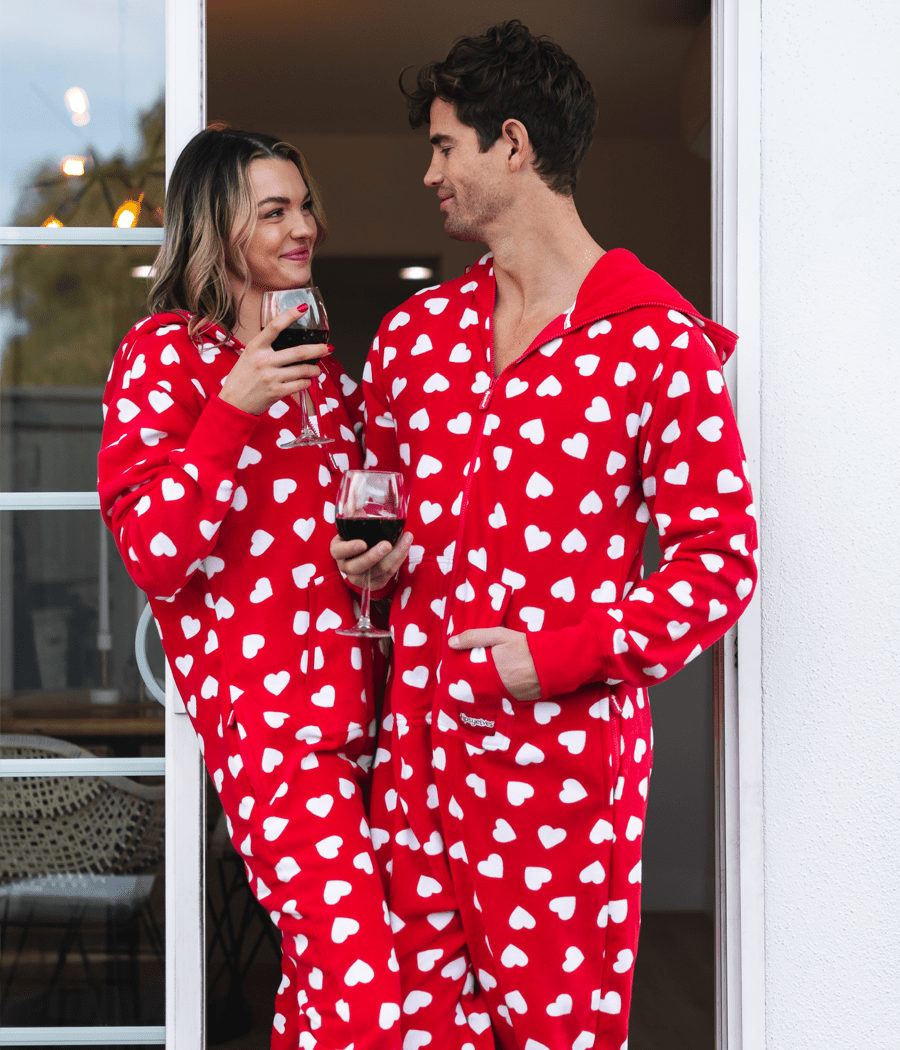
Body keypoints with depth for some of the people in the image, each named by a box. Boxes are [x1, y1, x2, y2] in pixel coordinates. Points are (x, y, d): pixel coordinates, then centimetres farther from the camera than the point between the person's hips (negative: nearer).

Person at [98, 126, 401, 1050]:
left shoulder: (319, 361, 19)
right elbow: (155, 557, -14)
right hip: (263, 707, -7)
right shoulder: (165, 355, -4)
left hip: (356, 692, 7)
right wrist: (233, 407, -20)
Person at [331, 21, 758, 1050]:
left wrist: (562, 654, -17)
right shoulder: (416, 330, 12)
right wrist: (377, 551, 4)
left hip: (565, 746, -5)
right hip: (418, 733, 6)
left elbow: (719, 556, -8)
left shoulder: (658, 341, -7)